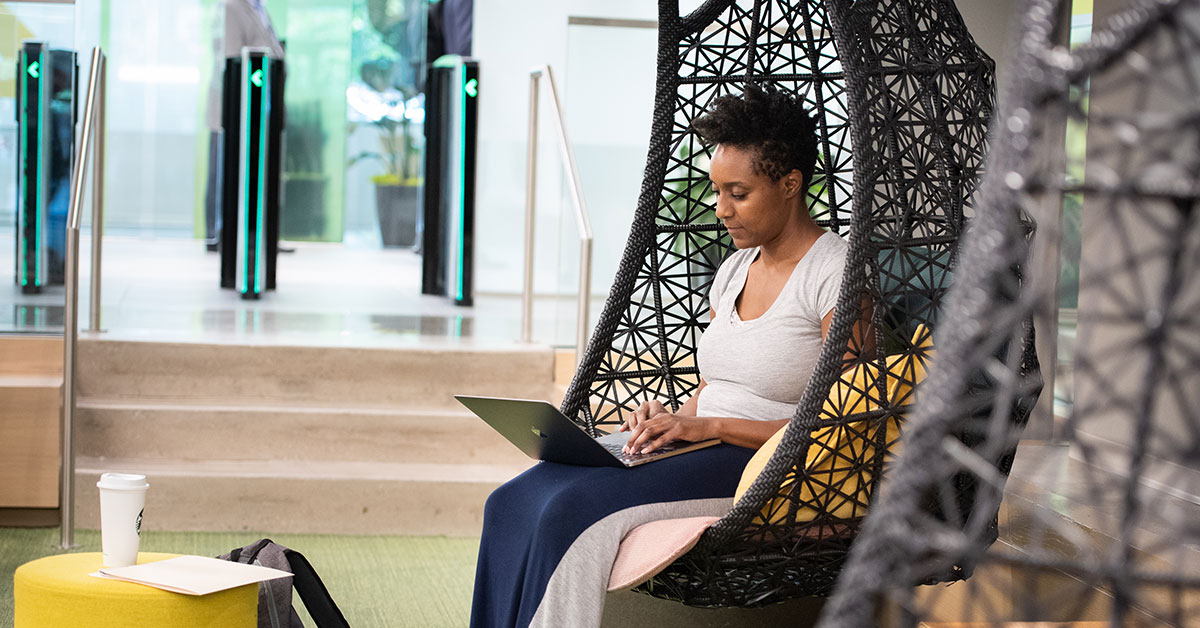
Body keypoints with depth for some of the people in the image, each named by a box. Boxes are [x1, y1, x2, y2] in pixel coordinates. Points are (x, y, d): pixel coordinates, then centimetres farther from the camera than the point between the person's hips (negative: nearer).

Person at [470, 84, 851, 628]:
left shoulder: (838, 277, -10)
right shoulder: (735, 268, 16)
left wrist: (709, 425, -18)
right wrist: (673, 419, -1)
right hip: (702, 452, 8)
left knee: (576, 508, -27)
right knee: (514, 501, -13)